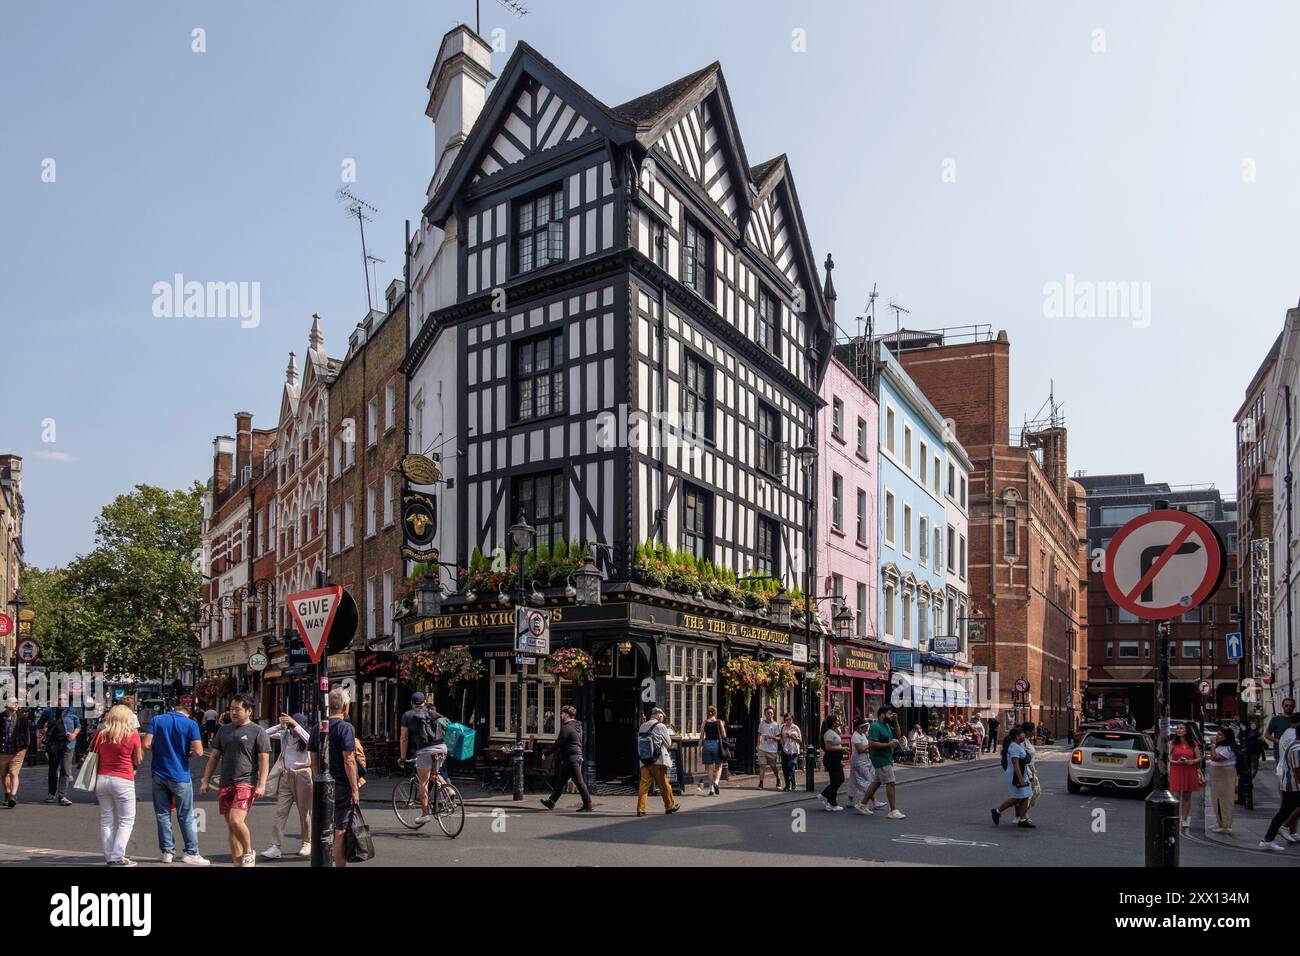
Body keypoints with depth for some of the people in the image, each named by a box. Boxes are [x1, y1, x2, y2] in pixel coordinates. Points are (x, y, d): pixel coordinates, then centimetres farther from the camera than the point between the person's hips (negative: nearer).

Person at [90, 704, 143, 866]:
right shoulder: (133, 735, -8)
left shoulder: (101, 734, 4)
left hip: (102, 778, 5)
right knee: (126, 821, 4)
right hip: (123, 781, -5)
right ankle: (117, 857, -3)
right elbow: (138, 761, -1)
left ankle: (109, 856, 15)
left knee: (106, 819, 12)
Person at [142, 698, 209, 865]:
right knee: (186, 816, 6)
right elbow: (198, 752, -14)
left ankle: (167, 852, 15)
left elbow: (146, 745, -8)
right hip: (180, 775, -3)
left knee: (162, 814, 12)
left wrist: (160, 749, 10)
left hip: (158, 774, 3)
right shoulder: (190, 723, -7)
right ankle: (191, 853, 7)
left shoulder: (156, 720, 2)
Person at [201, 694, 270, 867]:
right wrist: (206, 781, 13)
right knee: (231, 826, 8)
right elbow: (214, 757, 19)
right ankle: (238, 863, 15)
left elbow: (264, 760, -4)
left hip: (246, 783, -6)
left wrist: (261, 785, -13)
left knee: (236, 820, -20)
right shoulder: (224, 730, 16)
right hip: (225, 785, 6)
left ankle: (249, 853, 2)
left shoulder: (258, 732, -1)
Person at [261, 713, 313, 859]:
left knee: (305, 811, 5)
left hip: (302, 775, -3)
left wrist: (295, 725, -31)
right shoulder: (284, 735, 6)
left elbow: (309, 740, -28)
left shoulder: (305, 738, -4)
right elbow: (265, 734, 1)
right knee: (280, 811, -3)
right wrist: (280, 725, -9)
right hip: (286, 776, 3)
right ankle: (276, 847, -5)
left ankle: (307, 844, 17)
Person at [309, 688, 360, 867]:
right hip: (342, 786, -7)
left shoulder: (317, 729, 8)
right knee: (341, 832, -2)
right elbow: (348, 760, -17)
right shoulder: (345, 728, -13)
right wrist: (355, 788, -13)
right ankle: (339, 864, 0)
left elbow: (314, 761, 12)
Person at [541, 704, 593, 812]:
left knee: (579, 782, -7)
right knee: (560, 781, 16)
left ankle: (588, 805, -5)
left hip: (571, 758, -10)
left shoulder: (567, 728, -15)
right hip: (578, 757, 10)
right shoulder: (577, 726, 15)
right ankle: (551, 802, 23)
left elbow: (558, 743, -15)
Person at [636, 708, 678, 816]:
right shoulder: (661, 726, -7)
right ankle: (670, 806, 22)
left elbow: (639, 744, 13)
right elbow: (668, 743, 1)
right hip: (658, 761, -4)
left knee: (644, 784, 2)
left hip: (644, 761, 4)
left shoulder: (642, 727, 9)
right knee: (664, 784, 9)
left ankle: (640, 809, -4)